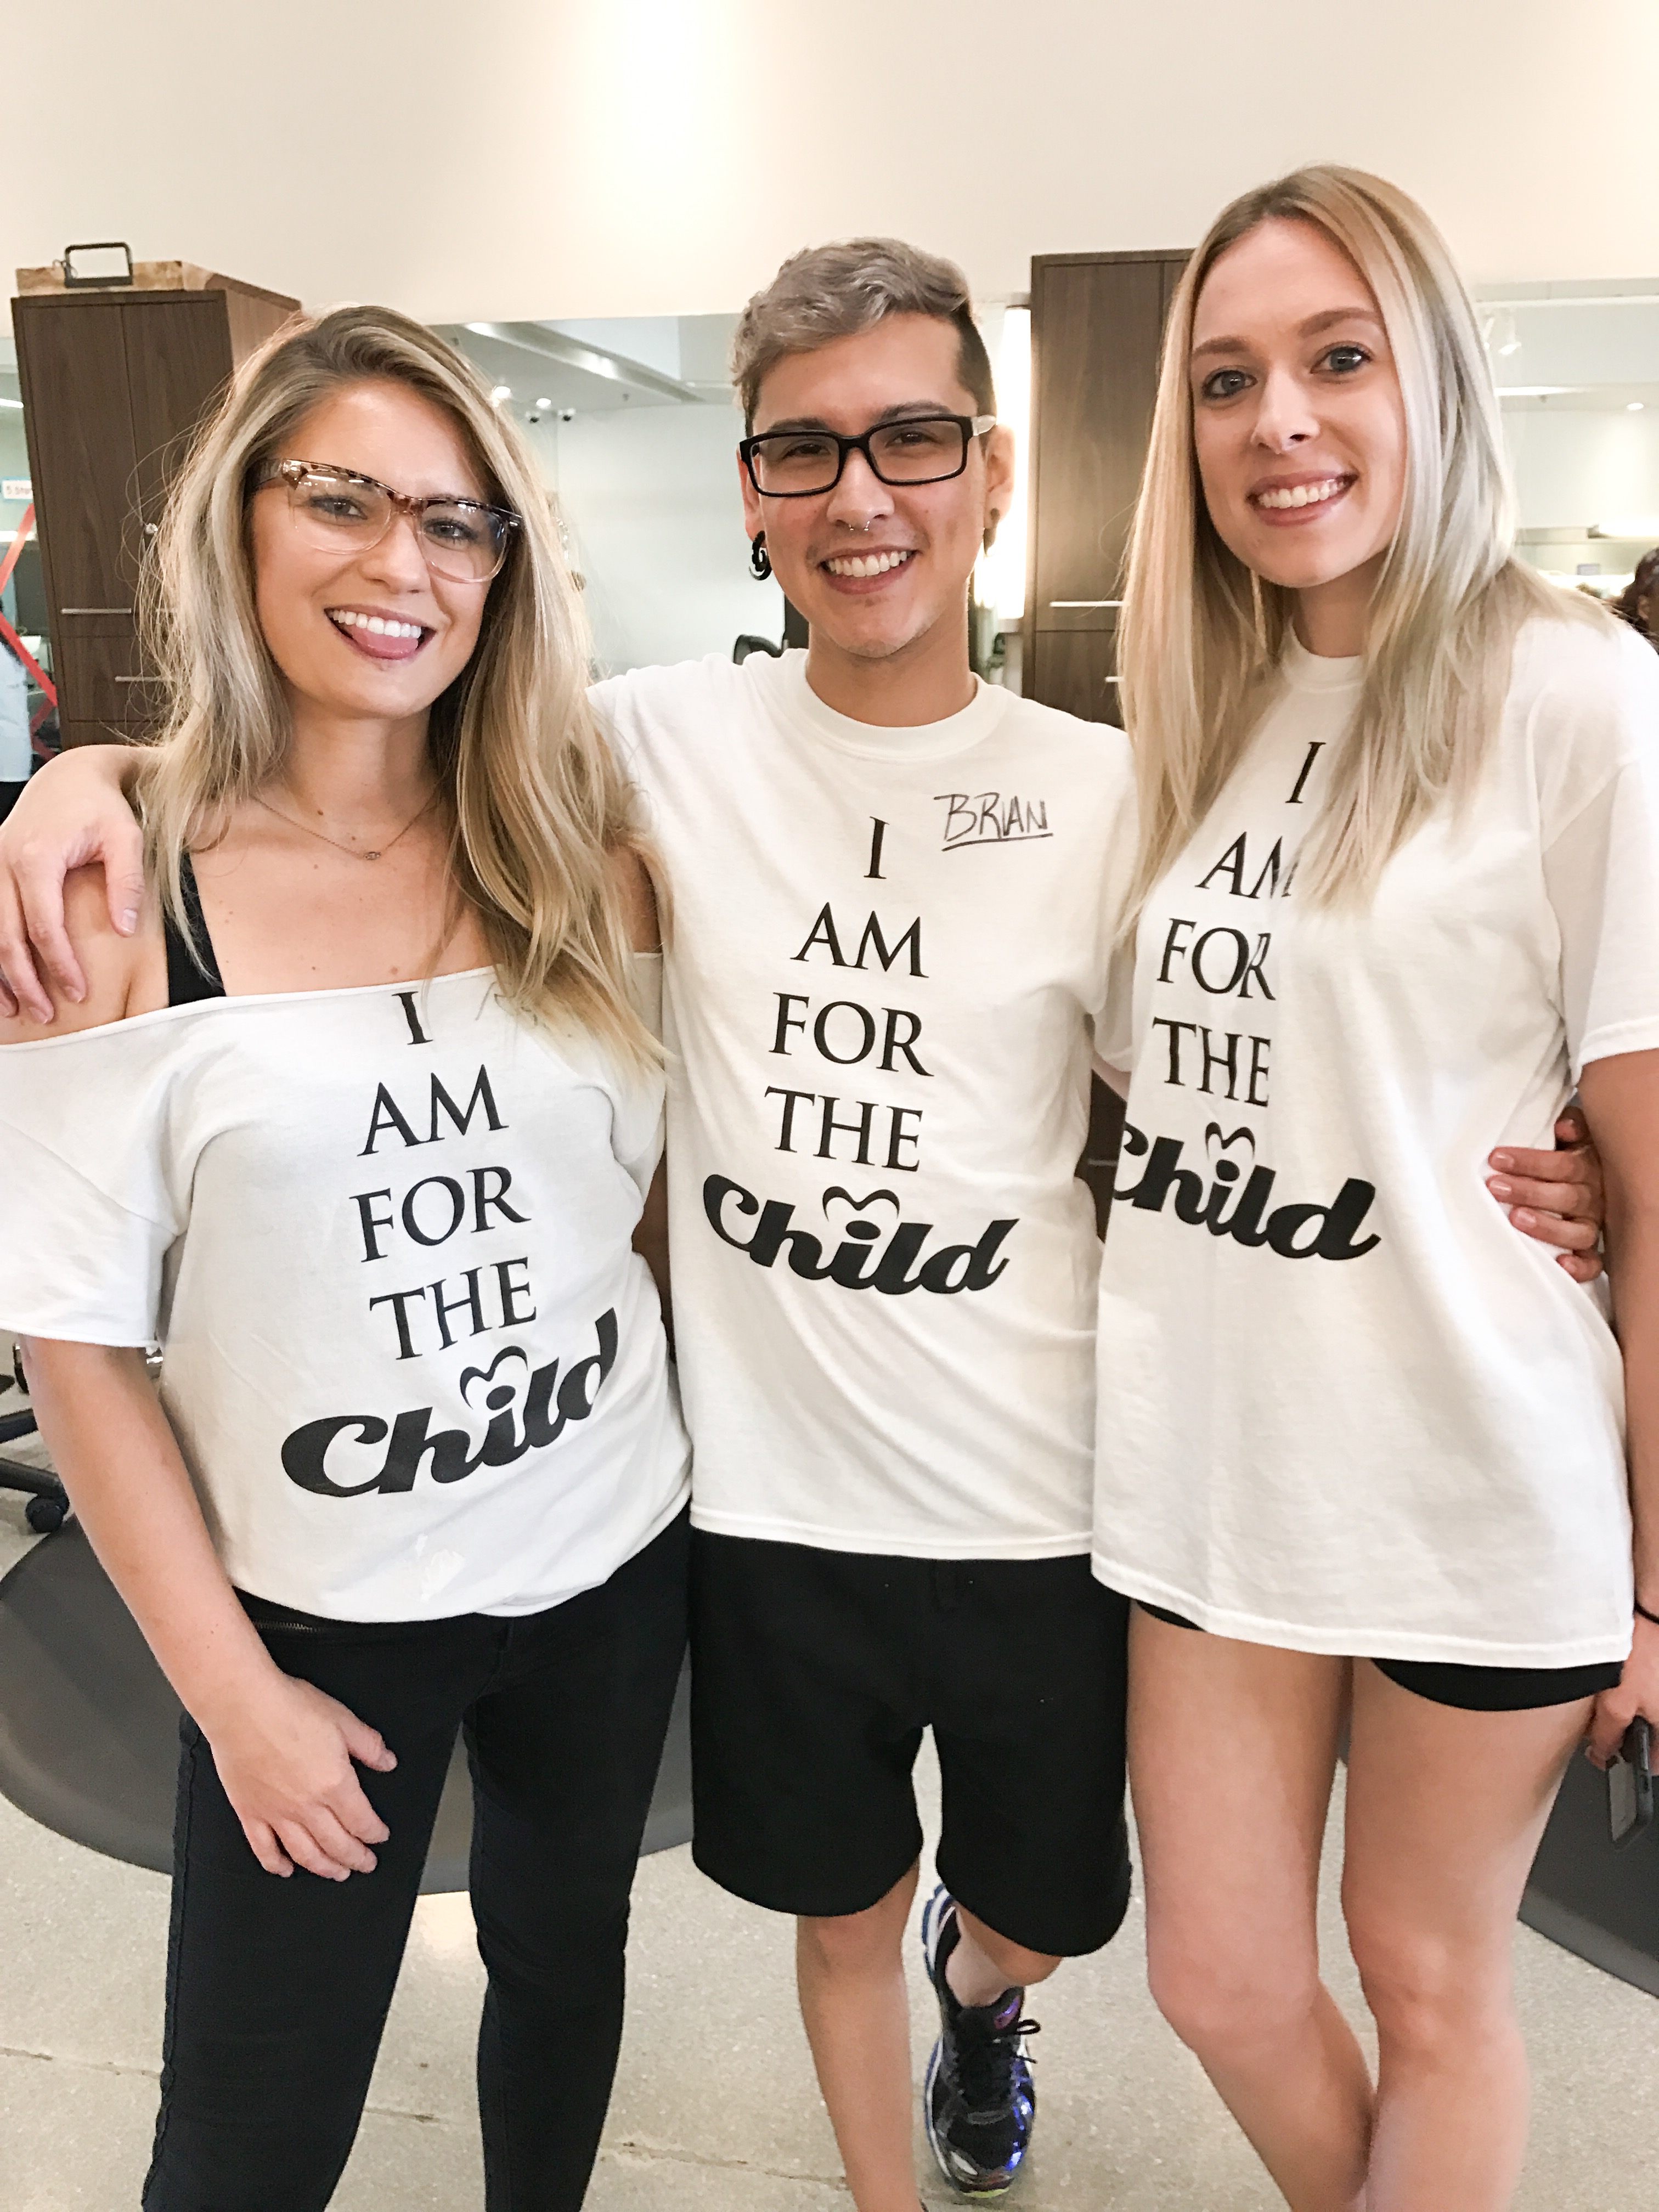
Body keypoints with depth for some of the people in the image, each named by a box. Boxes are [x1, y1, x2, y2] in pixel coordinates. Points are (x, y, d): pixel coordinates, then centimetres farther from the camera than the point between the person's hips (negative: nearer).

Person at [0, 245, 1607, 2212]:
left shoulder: (1104, 793, -6)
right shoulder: (667, 745, -6)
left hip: (1040, 1504, 1)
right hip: (772, 1489, 0)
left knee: (1047, 1911, 24)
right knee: (843, 1912, 22)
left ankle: (980, 1988, 62)